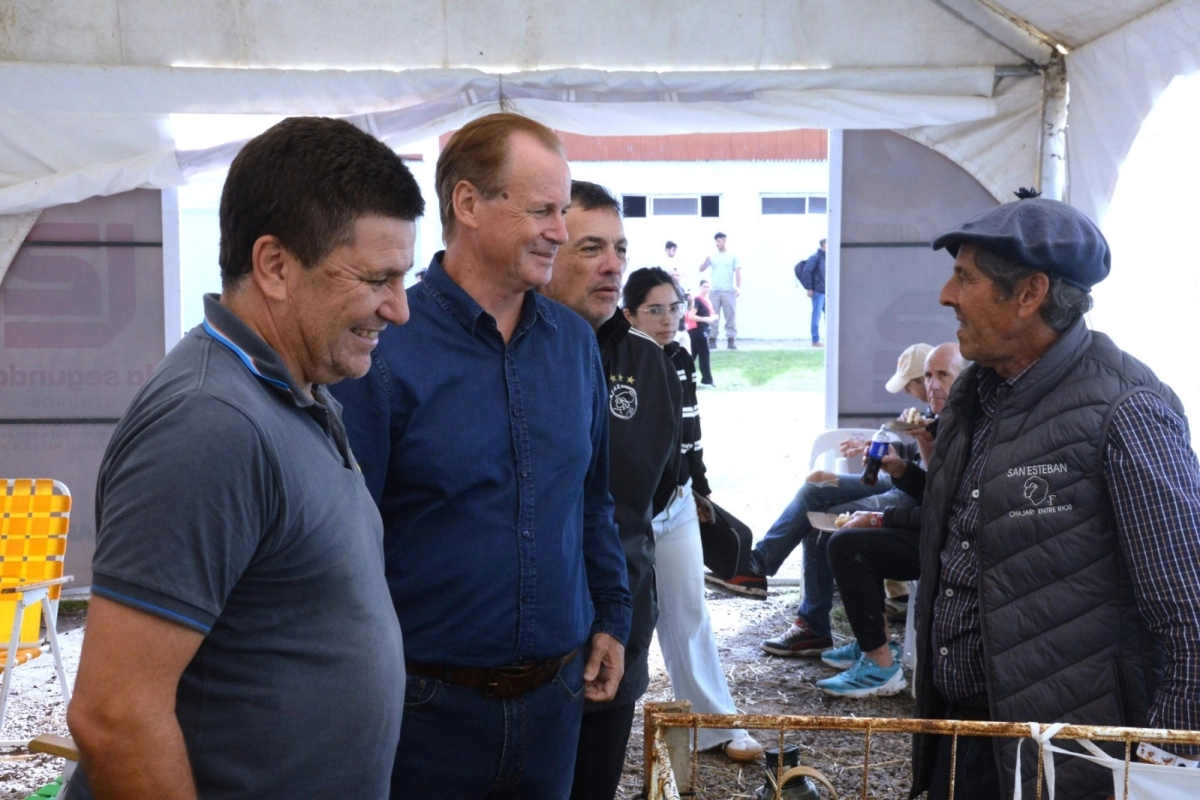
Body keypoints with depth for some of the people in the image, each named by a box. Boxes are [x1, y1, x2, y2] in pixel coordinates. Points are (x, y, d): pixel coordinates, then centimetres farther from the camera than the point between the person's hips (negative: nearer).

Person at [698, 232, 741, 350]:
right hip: (715, 291, 2)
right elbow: (701, 269, 7)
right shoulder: (712, 256, 9)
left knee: (731, 316, -3)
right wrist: (706, 260, -12)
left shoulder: (733, 256, 6)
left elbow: (738, 272, 3)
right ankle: (712, 340, 2)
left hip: (729, 291, -1)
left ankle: (731, 340, -2)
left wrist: (738, 287, -7)